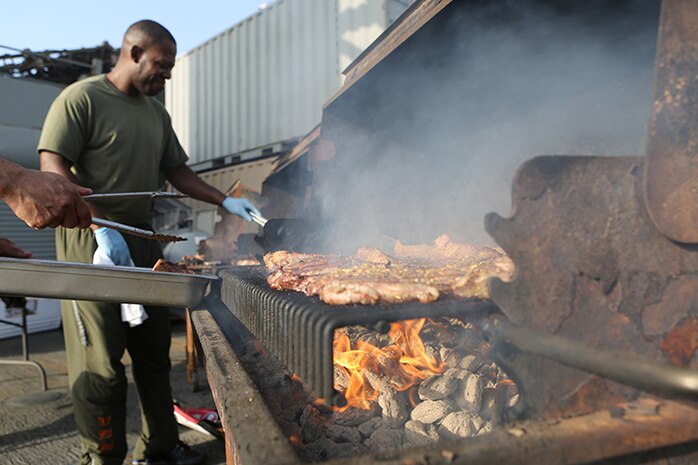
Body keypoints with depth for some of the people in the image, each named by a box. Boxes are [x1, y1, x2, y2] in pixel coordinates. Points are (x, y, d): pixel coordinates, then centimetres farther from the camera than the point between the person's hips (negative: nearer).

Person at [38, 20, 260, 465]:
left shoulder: (157, 114, 16)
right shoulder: (81, 98, -5)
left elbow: (178, 171, 20)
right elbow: (54, 170, -12)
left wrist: (226, 201, 8)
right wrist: (102, 229, -23)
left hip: (143, 241, 7)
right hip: (92, 243, -6)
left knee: (154, 353, 11)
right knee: (101, 362, -1)